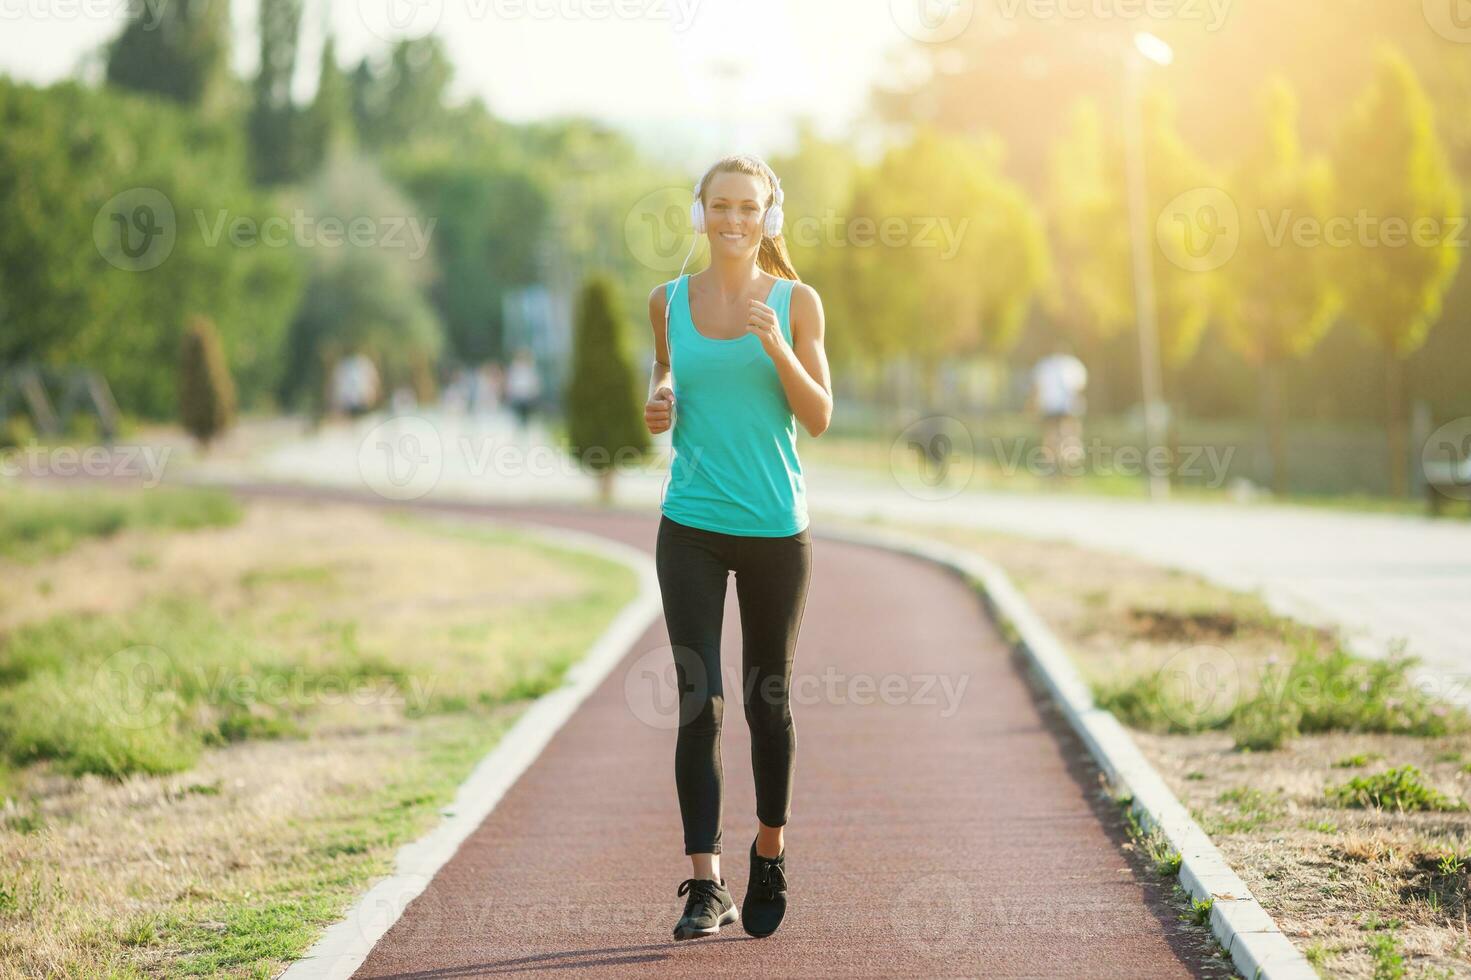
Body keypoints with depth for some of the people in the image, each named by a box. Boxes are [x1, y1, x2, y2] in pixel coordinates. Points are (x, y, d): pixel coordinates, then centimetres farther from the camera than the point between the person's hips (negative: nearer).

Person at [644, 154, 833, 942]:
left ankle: (770, 853, 32)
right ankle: (705, 885, -8)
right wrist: (658, 405, -1)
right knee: (700, 701, -8)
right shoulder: (669, 301, 5)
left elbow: (819, 418, -2)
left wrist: (778, 348, -17)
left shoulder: (795, 302, 1)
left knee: (767, 698, 10)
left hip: (775, 525, 0)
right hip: (690, 526, 0)